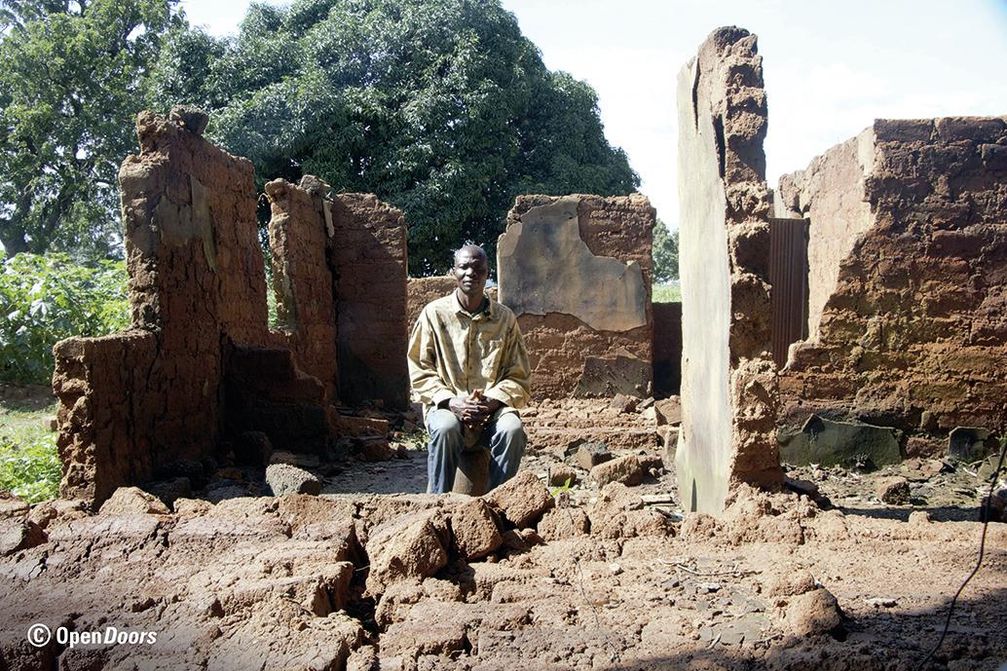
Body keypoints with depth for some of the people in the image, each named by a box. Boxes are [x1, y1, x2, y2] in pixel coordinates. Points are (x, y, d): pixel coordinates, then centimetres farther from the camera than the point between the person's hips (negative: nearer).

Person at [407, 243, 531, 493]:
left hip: (493, 408, 1)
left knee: (512, 429, -31)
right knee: (446, 428, -35)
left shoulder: (505, 318, 7)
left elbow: (518, 376, 7)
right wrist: (451, 402, -14)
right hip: (446, 405, -1)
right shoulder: (434, 313, 4)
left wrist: (490, 403, -12)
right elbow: (419, 371, 2)